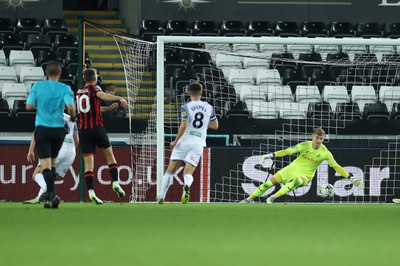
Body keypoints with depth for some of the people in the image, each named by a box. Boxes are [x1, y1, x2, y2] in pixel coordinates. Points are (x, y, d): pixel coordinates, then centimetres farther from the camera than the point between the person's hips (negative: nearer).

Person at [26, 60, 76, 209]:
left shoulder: (37, 86, 0)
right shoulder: (65, 89, -3)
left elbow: (29, 106, -3)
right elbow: (71, 107, -16)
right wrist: (72, 117, 5)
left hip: (42, 128, -1)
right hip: (58, 129, 1)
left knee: (46, 164, -7)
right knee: (52, 163, 17)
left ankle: (51, 194, -24)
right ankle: (50, 195, 16)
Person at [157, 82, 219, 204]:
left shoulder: (186, 107, -5)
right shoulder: (208, 107, 8)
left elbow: (184, 126, -14)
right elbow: (215, 126, 17)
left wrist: (175, 141, -4)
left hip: (184, 141, -2)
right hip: (198, 143, 2)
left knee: (170, 171, 8)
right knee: (188, 173, -3)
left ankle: (161, 197, 6)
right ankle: (187, 186, -38)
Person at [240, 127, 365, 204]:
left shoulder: (325, 153, -13)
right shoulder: (306, 145, -12)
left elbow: (336, 166, -8)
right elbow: (289, 151, -15)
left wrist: (351, 178, -12)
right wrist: (271, 155, -23)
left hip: (305, 175, -2)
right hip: (293, 168, 2)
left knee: (297, 181, -38)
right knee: (270, 182, -7)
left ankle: (273, 198, -34)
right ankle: (249, 199, 6)